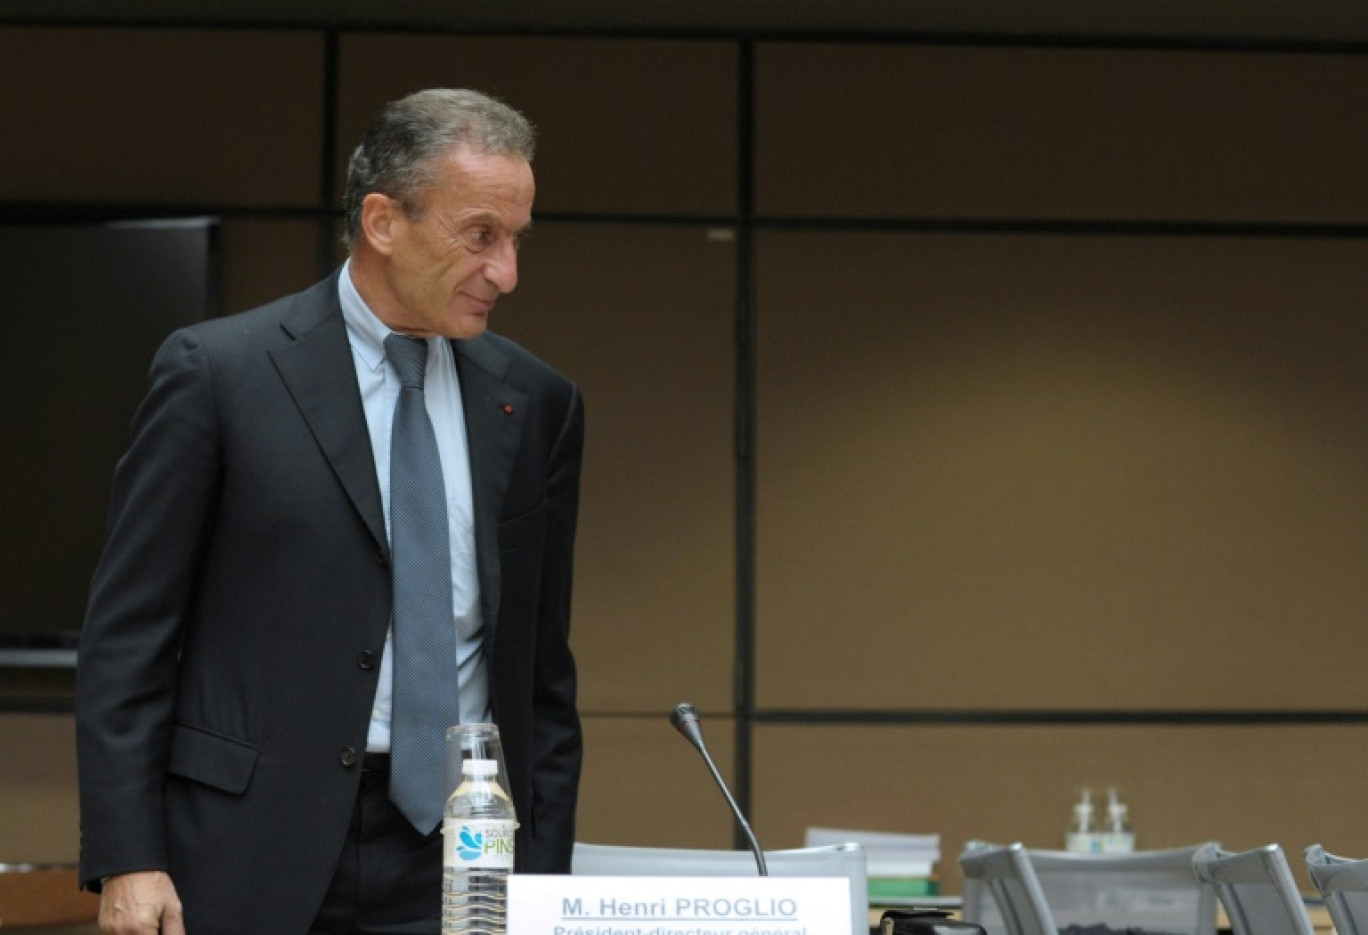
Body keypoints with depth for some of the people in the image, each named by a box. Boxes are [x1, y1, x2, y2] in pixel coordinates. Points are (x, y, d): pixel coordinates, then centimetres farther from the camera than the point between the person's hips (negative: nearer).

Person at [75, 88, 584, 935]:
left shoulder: (537, 403, 9)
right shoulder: (216, 372, -1)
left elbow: (543, 669, 13)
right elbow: (128, 635, -2)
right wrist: (128, 860, -9)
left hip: (456, 865, 3)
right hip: (256, 860, -3)